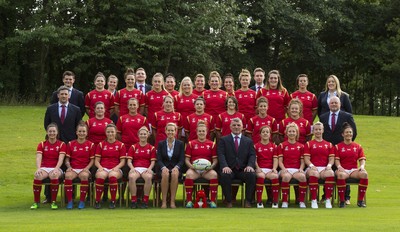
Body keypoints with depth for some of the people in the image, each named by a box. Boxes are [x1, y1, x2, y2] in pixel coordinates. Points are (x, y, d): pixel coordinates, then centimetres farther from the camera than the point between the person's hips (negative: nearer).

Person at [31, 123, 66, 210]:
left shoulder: (61, 144, 4)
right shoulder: (42, 144, 10)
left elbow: (61, 159, -9)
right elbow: (38, 158, -5)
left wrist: (56, 169, -28)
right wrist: (38, 168, -26)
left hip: (56, 168, -1)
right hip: (44, 168, 1)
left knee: (54, 176, -38)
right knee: (37, 176, -34)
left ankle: (53, 202, -25)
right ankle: (36, 202, -19)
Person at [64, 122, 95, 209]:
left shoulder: (90, 145, 8)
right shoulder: (71, 144, 11)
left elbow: (92, 160, 5)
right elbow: (67, 159, 10)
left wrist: (87, 168, -11)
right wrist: (69, 166, -10)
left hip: (84, 169, -1)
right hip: (73, 168, 1)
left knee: (84, 176, -37)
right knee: (68, 176, -34)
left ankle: (82, 201, -24)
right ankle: (69, 201, -23)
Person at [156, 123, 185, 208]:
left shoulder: (180, 144, 9)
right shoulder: (161, 144, 9)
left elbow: (182, 159, 2)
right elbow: (159, 159, 2)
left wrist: (176, 167, -19)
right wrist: (163, 167, -19)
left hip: (175, 168, 0)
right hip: (164, 168, 0)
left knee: (174, 174, -37)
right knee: (165, 174, -36)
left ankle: (172, 201, -32)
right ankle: (164, 201, -31)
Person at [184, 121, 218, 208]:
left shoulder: (211, 144, 12)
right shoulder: (191, 144, 11)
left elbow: (215, 160, 9)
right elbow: (187, 159, 8)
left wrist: (211, 167, -12)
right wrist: (192, 166, -12)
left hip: (207, 170, 0)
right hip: (194, 169, 0)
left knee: (214, 175, -33)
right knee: (189, 174, -35)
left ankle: (212, 201, -25)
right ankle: (189, 200, -26)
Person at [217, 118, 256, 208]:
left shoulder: (249, 141, 19)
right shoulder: (223, 140, 13)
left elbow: (252, 155, 7)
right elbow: (221, 154, -1)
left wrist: (250, 166, -16)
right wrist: (224, 166, -20)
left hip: (243, 170, 1)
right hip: (229, 169, -1)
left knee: (252, 175, -31)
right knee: (224, 175, -35)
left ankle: (248, 201, -15)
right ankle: (228, 201, -17)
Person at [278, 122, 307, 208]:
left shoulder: (301, 146, 16)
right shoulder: (282, 145, 11)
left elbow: (302, 161, 12)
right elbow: (280, 161, 5)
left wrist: (301, 169, -8)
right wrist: (284, 169, -14)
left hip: (297, 169, 1)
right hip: (286, 169, -1)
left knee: (302, 176, -35)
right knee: (286, 176, -39)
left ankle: (301, 201, -22)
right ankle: (284, 201, -27)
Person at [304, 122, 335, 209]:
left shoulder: (329, 145, 21)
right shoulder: (308, 144, 14)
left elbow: (331, 159, 12)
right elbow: (306, 159, 3)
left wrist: (329, 165, -10)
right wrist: (311, 165, -17)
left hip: (325, 168, 2)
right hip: (313, 168, -2)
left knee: (331, 173, -36)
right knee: (314, 174, -40)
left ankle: (328, 200, -27)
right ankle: (313, 200, -32)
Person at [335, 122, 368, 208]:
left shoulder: (358, 146, 15)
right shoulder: (338, 146, 9)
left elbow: (362, 159, 9)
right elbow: (336, 160, 1)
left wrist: (362, 166, -13)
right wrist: (339, 167, -20)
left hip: (354, 170, 2)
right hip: (343, 170, -2)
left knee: (364, 174, -31)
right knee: (341, 175, -40)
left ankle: (360, 200, -21)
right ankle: (342, 200, -29)